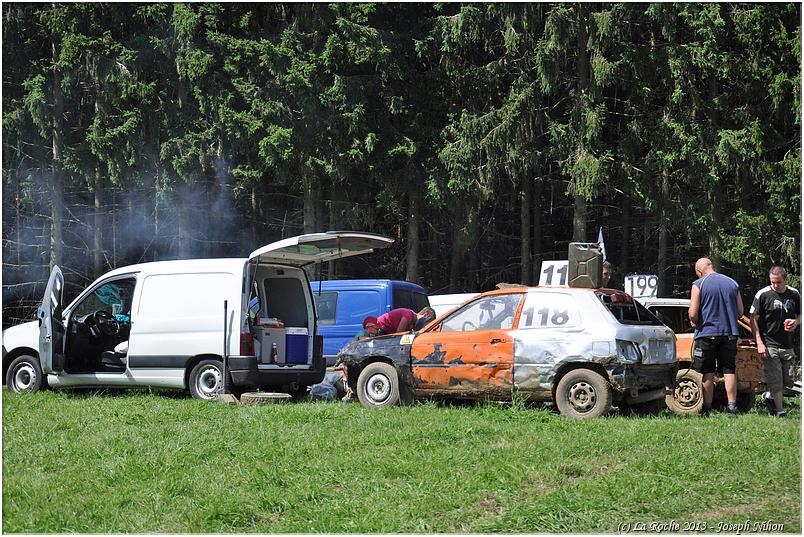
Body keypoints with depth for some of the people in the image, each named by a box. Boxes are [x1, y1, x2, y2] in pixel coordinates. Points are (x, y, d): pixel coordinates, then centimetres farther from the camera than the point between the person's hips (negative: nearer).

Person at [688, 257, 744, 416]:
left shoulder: (698, 284, -6)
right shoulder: (733, 283, 8)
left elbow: (693, 314, -12)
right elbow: (740, 312, 11)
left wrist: (695, 322, 9)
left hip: (707, 333, -4)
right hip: (730, 334, 4)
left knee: (707, 373, 3)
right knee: (729, 371, 7)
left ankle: (707, 409, 6)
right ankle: (732, 408, 4)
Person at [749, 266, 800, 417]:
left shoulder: (794, 294, 5)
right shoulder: (762, 295, -7)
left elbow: (800, 315, 18)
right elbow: (753, 319, -5)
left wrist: (796, 322, -8)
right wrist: (759, 343, -13)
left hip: (787, 345, 4)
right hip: (769, 346, -4)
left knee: (788, 379, 7)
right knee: (775, 380, -7)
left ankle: (770, 396, 33)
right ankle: (780, 411, 2)